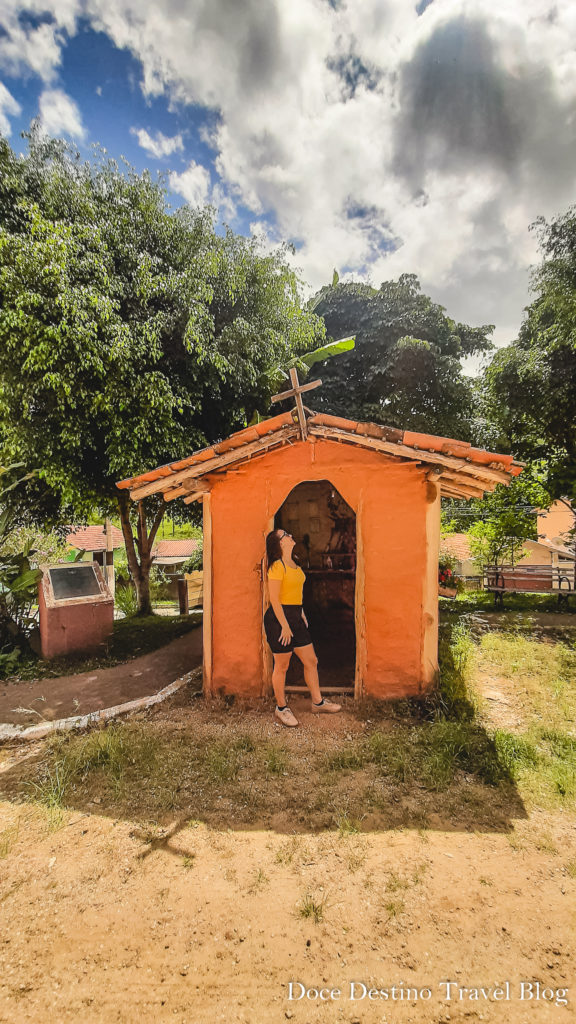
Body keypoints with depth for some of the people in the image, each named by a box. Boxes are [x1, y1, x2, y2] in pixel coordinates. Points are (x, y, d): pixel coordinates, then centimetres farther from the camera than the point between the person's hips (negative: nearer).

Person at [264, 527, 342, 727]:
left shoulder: (294, 564, 12)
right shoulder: (277, 566, -16)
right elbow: (274, 599, -19)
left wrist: (302, 615, 19)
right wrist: (285, 626, -19)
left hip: (295, 617, 9)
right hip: (279, 618, -9)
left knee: (311, 661, 14)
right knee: (281, 666, 5)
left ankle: (318, 702, 29)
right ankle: (281, 709, 20)